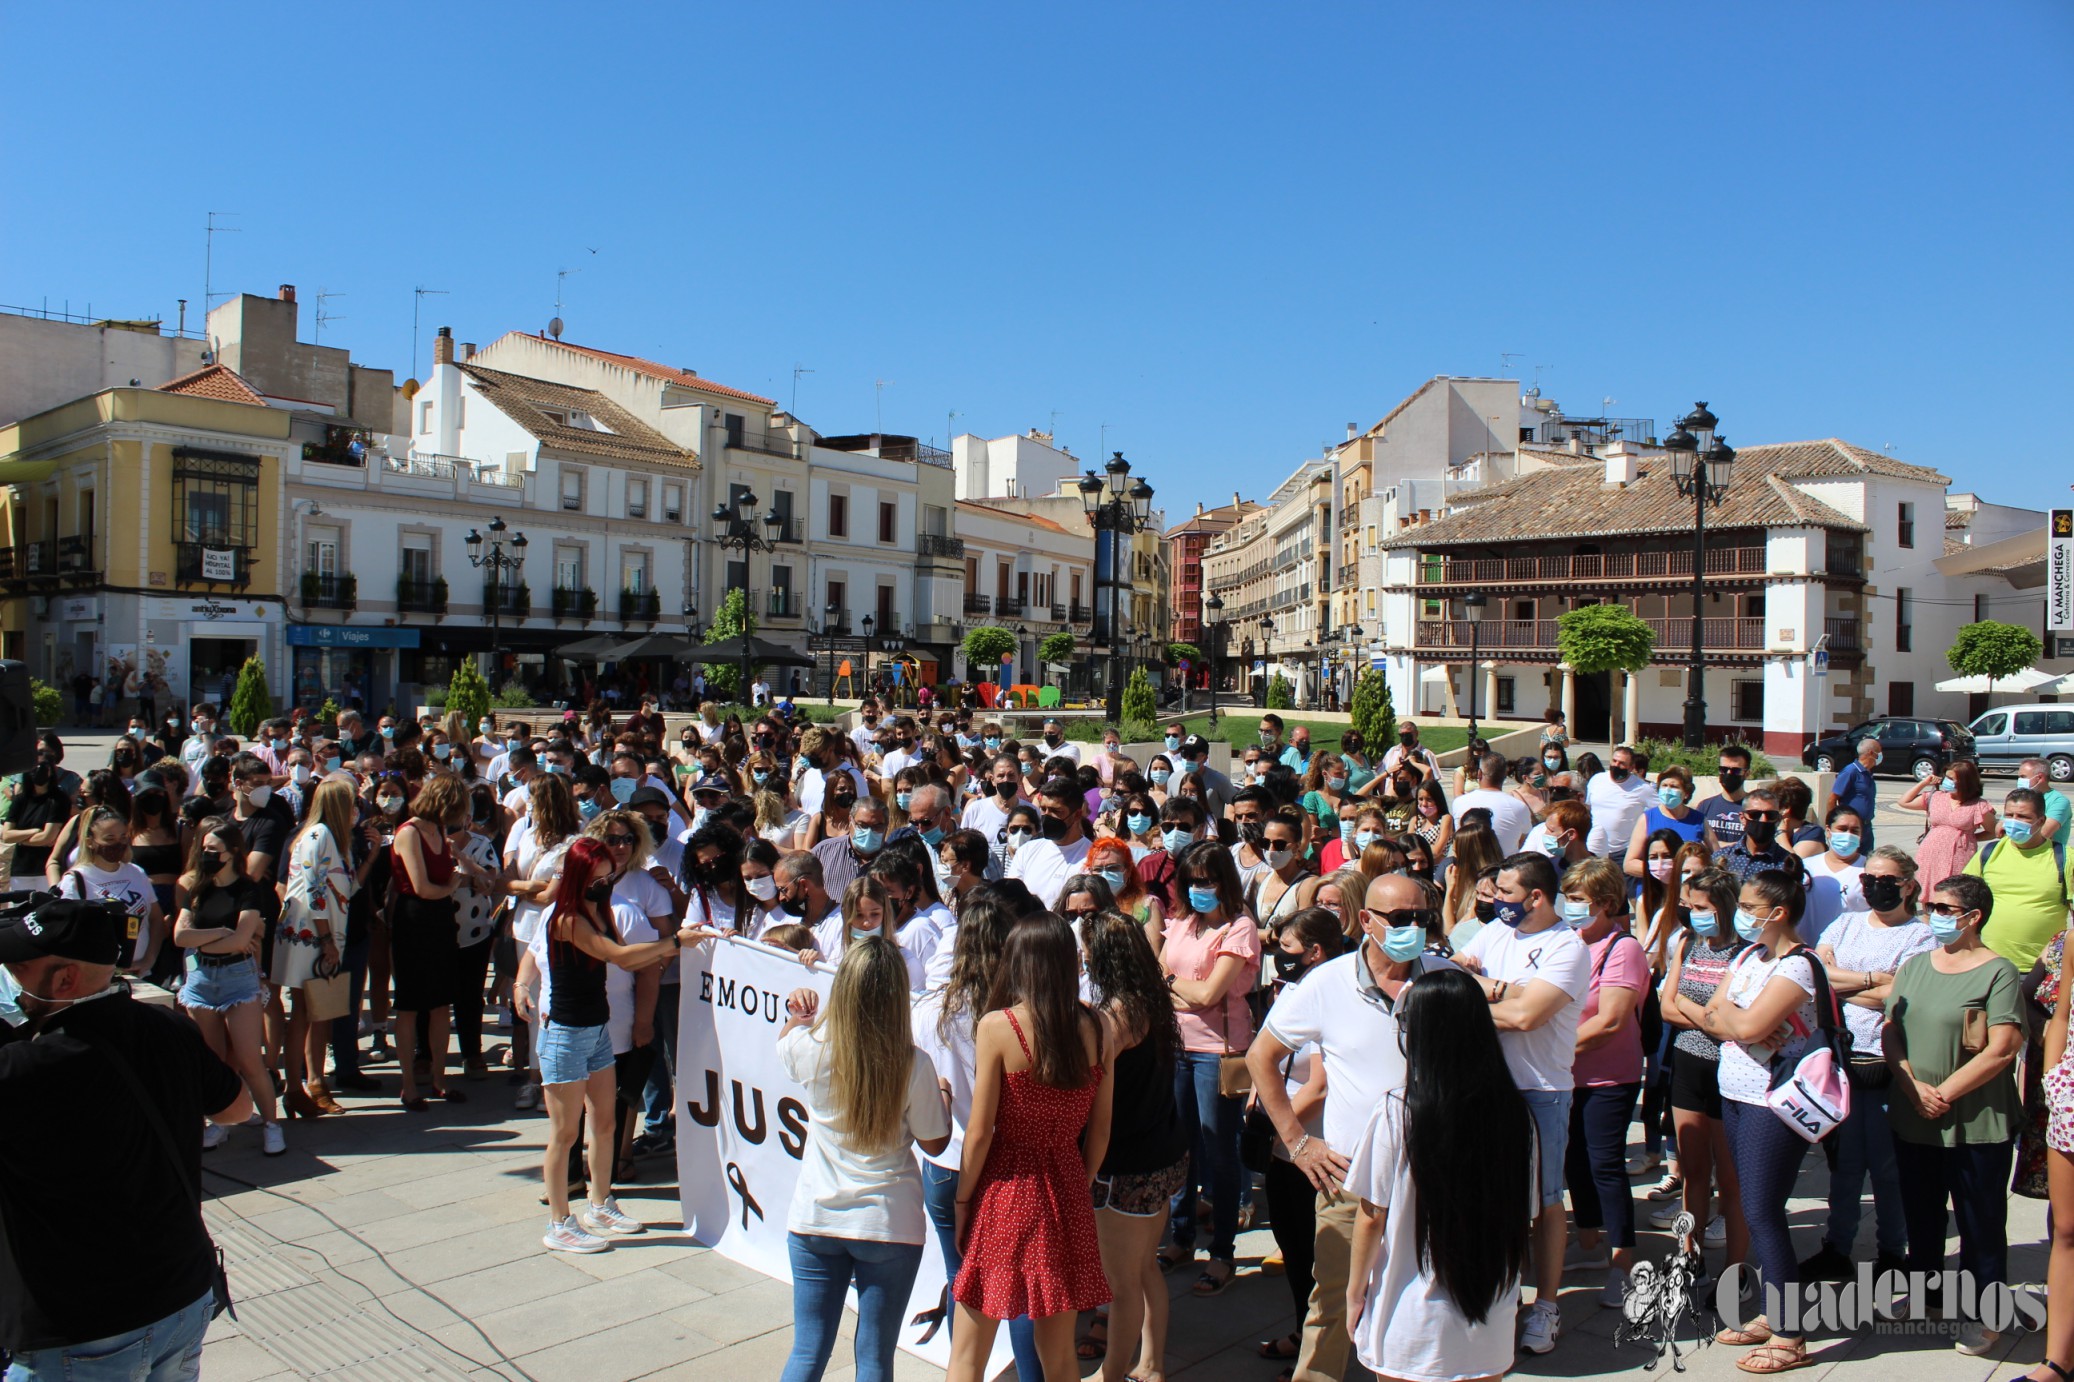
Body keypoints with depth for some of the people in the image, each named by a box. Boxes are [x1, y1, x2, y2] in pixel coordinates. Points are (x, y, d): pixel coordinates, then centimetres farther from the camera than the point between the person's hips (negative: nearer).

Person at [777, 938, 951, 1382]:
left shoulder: (811, 1049, -12)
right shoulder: (913, 1065, -18)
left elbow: (783, 1048, 14)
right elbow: (934, 1143, -4)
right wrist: (940, 1093, 10)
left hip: (814, 1218, 2)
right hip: (890, 1225, -2)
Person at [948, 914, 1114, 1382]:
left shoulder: (997, 1026, -15)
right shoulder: (1094, 1029, -3)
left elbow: (980, 1131, -12)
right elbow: (1100, 1128, 4)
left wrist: (962, 1203, 0)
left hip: (1006, 1188, -4)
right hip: (1066, 1192, 4)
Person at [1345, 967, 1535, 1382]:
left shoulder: (1396, 1115, -19)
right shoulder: (1515, 1115, -9)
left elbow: (1372, 1219, -11)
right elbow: (1525, 1220, 2)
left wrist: (1355, 1293, 4)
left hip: (1412, 1329, -3)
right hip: (1491, 1328, 3)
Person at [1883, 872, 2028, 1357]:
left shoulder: (1998, 972, -10)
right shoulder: (1915, 965, 7)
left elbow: (2002, 1050, -17)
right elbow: (1890, 1031, 4)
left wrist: (1943, 1093, -16)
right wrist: (1914, 1088, -10)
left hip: (1976, 1122, -6)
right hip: (1912, 1118, 6)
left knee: (1980, 1220, 6)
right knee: (1920, 1213, 18)